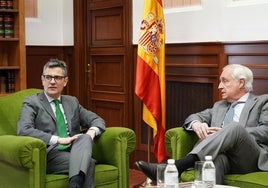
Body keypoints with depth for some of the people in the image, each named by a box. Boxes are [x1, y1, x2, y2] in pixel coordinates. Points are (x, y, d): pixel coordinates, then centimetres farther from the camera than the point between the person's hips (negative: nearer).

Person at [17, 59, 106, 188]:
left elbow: (98, 120, 21)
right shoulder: (32, 102, 5)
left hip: (74, 152, 5)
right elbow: (23, 130, -13)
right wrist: (58, 140, -19)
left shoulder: (72, 102, 22)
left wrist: (92, 131, -5)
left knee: (85, 138, -33)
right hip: (49, 155, -5)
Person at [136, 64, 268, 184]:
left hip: (251, 158, -3)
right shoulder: (219, 106, 30)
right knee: (216, 158, -36)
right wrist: (196, 124, -7)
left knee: (235, 127, -34)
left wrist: (230, 133, -12)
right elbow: (195, 117, 20)